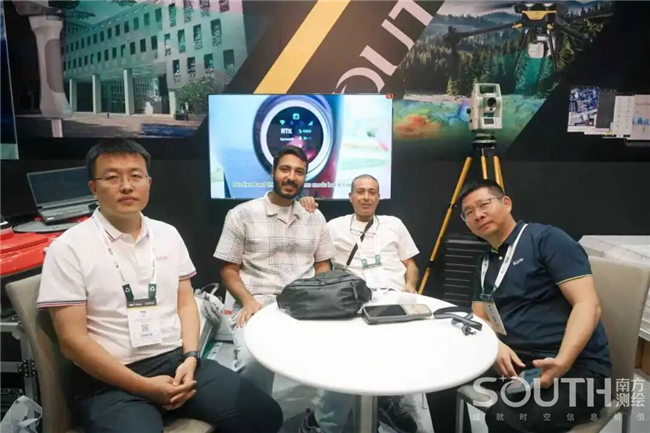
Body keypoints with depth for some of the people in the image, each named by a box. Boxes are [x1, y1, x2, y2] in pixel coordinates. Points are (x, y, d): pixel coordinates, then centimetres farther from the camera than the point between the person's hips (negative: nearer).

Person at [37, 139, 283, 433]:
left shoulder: (168, 235, 8)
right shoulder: (68, 249, -6)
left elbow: (186, 304, 10)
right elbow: (72, 340, -9)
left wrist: (190, 358, -7)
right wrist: (143, 386, -13)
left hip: (177, 360, 4)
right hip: (111, 381, -3)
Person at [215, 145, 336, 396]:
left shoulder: (315, 217, 15)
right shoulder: (241, 215, 3)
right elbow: (228, 270, 3)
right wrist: (248, 301, -16)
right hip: (258, 305, -3)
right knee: (252, 359, -32)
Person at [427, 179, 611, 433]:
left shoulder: (547, 239, -7)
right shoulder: (485, 265, 15)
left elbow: (587, 305, -15)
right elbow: (480, 320, 12)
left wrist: (561, 363, -28)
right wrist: (496, 346, -11)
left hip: (576, 368, -6)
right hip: (516, 360, 7)